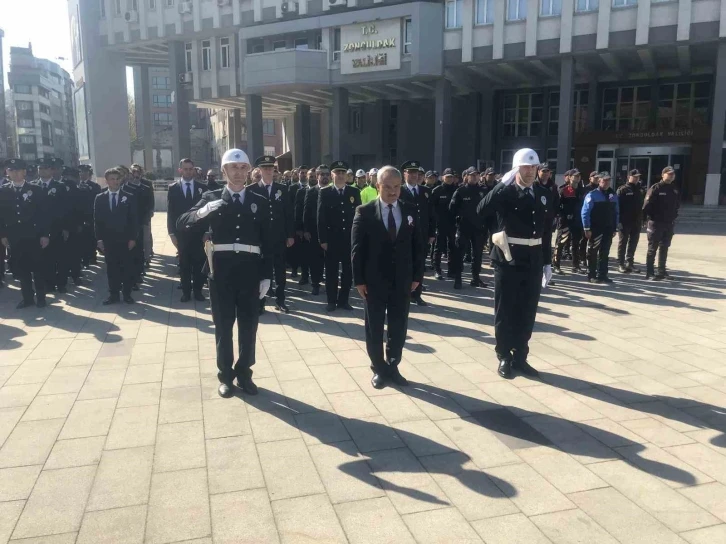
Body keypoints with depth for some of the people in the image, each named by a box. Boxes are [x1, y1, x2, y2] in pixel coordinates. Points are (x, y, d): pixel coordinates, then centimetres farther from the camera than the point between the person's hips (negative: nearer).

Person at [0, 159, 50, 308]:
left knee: (37, 267, 5)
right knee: (21, 268, 8)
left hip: (33, 236, -3)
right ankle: (28, 297, 18)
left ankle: (40, 297, 16)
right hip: (14, 238, 3)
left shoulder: (35, 189, -2)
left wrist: (45, 234, -9)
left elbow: (45, 213, -4)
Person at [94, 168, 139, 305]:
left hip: (125, 239, -1)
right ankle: (113, 295, 13)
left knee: (127, 267, 4)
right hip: (108, 240, 1)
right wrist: (99, 239, -2)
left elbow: (134, 219, -1)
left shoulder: (129, 197, 2)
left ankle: (127, 294, 13)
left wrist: (133, 238, -7)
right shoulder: (100, 198, 7)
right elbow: (97, 220, 5)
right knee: (111, 268, 6)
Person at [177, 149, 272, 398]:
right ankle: (225, 375, 22)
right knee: (223, 326, 9)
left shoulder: (260, 202, 7)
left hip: (250, 271, 1)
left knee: (248, 325, 9)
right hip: (221, 270, -1)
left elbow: (267, 242, 5)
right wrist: (203, 211, -22)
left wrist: (266, 275, 0)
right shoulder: (211, 198, 5)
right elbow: (181, 223, -3)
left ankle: (244, 373, 24)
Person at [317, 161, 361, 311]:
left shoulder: (354, 192, 5)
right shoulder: (324, 192, 0)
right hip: (332, 238, -2)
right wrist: (322, 239, -8)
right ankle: (332, 301, 16)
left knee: (348, 271, 7)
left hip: (350, 238, 2)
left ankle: (343, 300, 19)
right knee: (331, 271, 6)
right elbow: (321, 217, -3)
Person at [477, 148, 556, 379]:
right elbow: (481, 211, -25)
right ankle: (504, 358, 19)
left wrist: (547, 262, 10)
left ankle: (520, 357, 24)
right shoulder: (504, 193, -6)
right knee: (505, 312, 6)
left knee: (527, 312, 11)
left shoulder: (545, 195, 8)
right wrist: (503, 184, -25)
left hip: (534, 261, 5)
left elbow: (547, 232, 12)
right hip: (508, 259, -4)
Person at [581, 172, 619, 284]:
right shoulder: (592, 195, -9)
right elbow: (585, 213, -12)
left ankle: (602, 275, 14)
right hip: (595, 229, -5)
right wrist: (587, 229, -15)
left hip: (608, 229, 5)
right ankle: (592, 276, 13)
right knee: (593, 253, 5)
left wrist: (615, 228, 7)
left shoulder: (613, 195, 8)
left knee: (604, 253, 8)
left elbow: (616, 213, 12)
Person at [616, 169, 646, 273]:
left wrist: (644, 219, 8)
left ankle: (629, 263, 20)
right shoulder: (623, 190, -6)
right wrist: (619, 220, -18)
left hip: (637, 221, 6)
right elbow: (618, 205, -12)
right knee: (623, 243, 2)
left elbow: (643, 205, 14)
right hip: (625, 221, -5)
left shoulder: (641, 190, 12)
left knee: (633, 243, 10)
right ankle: (621, 264, 6)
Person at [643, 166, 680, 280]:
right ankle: (649, 273, 2)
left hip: (669, 223, 6)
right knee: (652, 248, -2)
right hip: (656, 223, -6)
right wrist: (650, 218, -13)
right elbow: (647, 205, -14)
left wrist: (673, 217, 8)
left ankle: (662, 271, 21)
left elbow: (677, 205, 18)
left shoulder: (675, 189, 10)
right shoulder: (655, 188, -10)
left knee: (664, 248, 13)